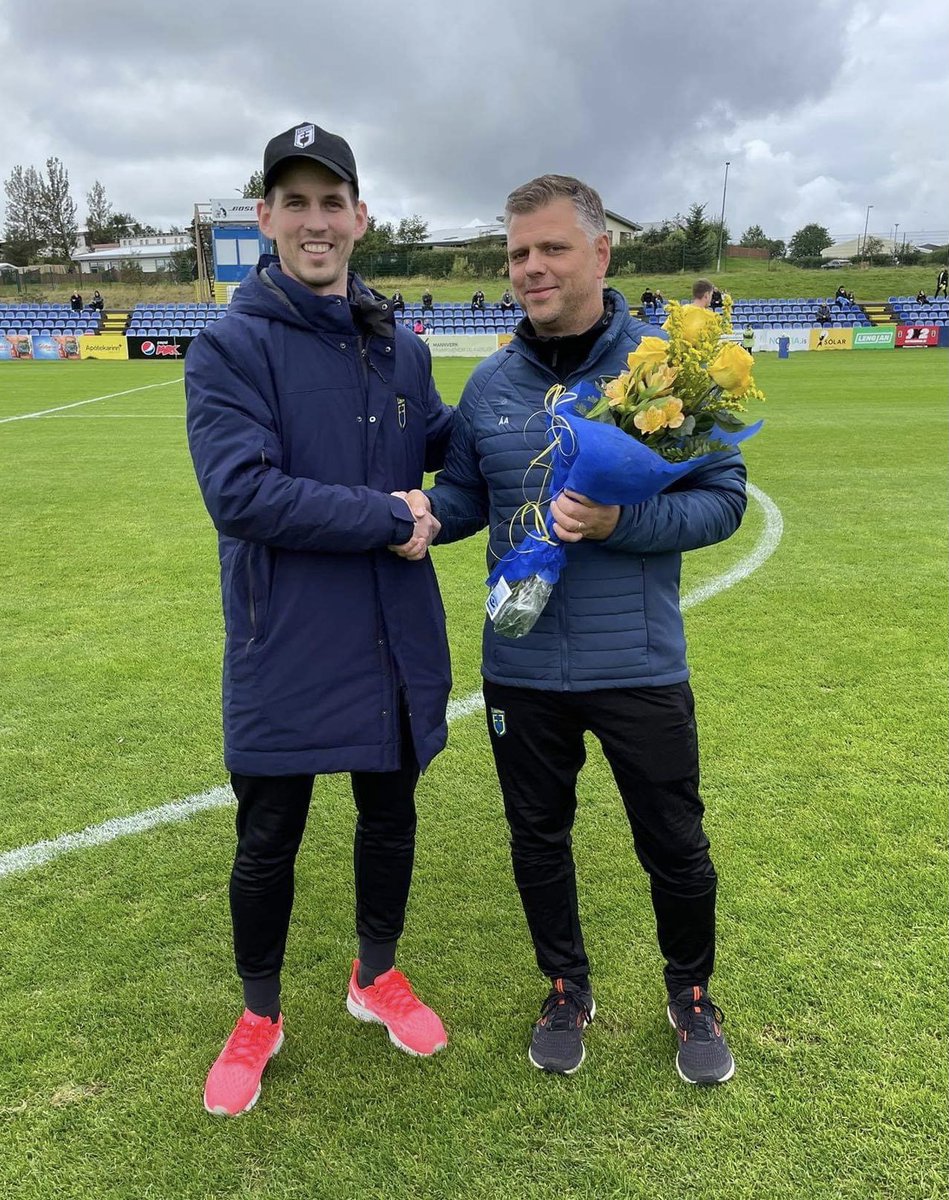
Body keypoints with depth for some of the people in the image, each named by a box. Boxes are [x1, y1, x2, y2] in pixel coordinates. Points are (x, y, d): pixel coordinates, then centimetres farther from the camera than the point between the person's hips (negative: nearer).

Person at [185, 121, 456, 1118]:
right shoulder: (230, 348, -9)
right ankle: (259, 1014, 36)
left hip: (396, 648, 5)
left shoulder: (401, 351, 7)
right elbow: (242, 494, -20)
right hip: (283, 655, -4)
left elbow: (439, 450, 15)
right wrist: (389, 521, -18)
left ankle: (377, 976, 44)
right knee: (268, 841, 11)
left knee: (390, 818, 19)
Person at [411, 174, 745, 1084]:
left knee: (674, 848, 13)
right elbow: (466, 496, 11)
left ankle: (692, 995, 41)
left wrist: (620, 522, -25)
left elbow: (722, 498, -9)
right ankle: (566, 990, 42)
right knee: (539, 841, 17)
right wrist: (422, 510, -12)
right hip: (520, 670, 3)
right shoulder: (490, 384, 3)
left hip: (640, 667, -3)